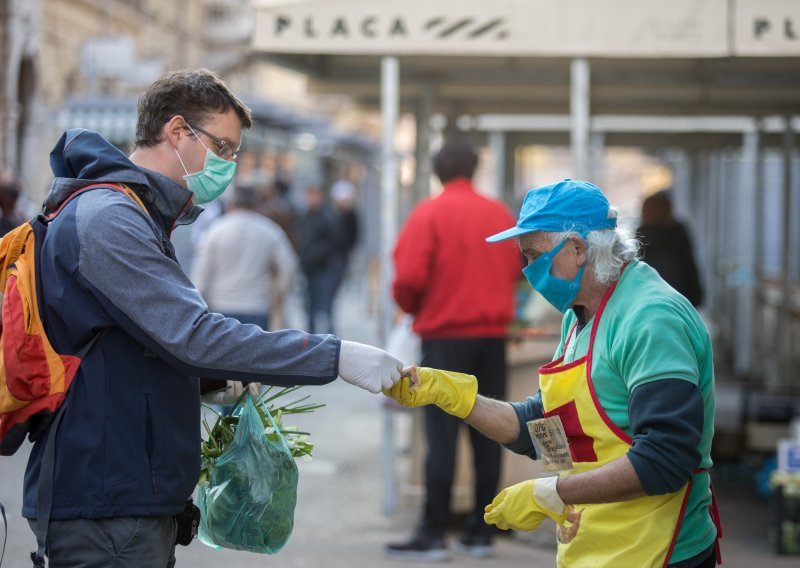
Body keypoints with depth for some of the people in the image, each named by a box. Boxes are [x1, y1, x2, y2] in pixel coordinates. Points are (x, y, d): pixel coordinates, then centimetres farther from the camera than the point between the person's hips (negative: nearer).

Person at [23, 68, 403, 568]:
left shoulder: (136, 216, 18)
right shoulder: (105, 219, -16)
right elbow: (194, 336, -25)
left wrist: (223, 380, 5)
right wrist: (335, 357, -25)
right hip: (105, 505, -10)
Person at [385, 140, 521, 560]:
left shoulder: (429, 215, -8)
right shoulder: (500, 214, 6)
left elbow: (409, 278, -14)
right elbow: (517, 271, 12)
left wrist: (411, 307, 6)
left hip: (445, 336, -4)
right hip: (493, 335, 4)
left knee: (442, 437, -3)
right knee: (487, 436, 8)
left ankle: (433, 534, -4)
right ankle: (481, 532, 11)